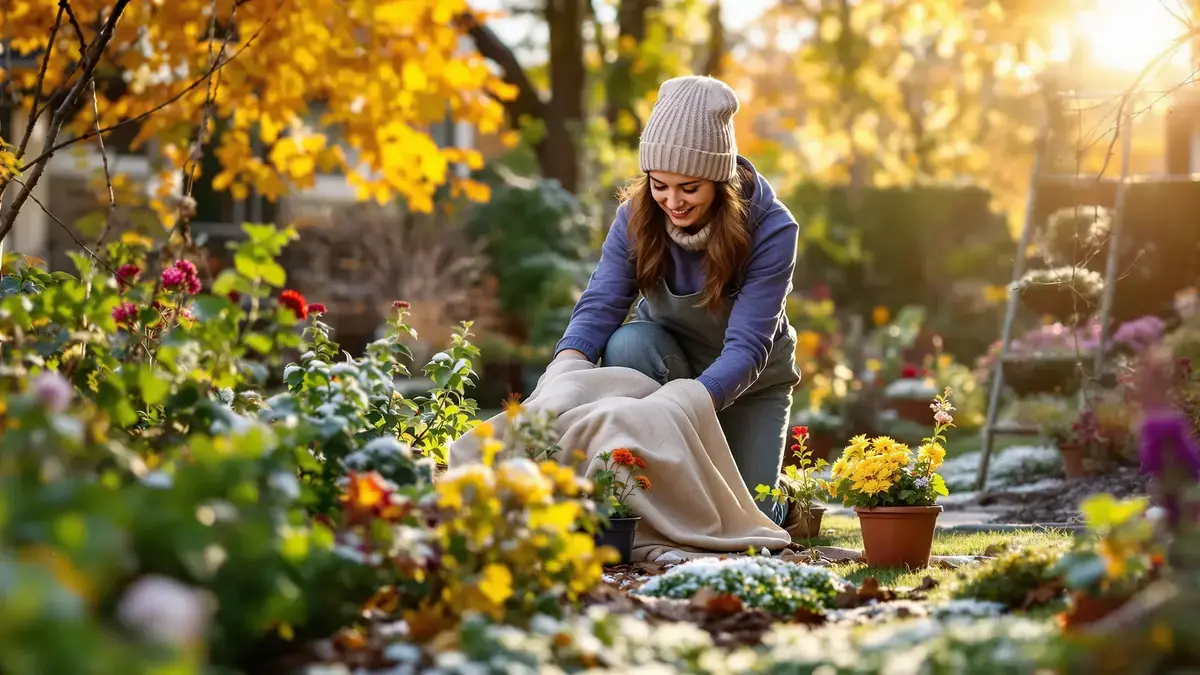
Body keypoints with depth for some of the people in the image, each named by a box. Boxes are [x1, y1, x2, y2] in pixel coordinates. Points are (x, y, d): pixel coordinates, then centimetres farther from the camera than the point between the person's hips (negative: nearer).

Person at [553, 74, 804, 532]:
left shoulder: (771, 230, -29)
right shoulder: (637, 215, -20)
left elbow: (746, 346, -35)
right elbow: (599, 306, -26)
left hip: (748, 383, -2)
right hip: (671, 362, 2)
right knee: (627, 343, -33)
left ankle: (784, 493, 26)